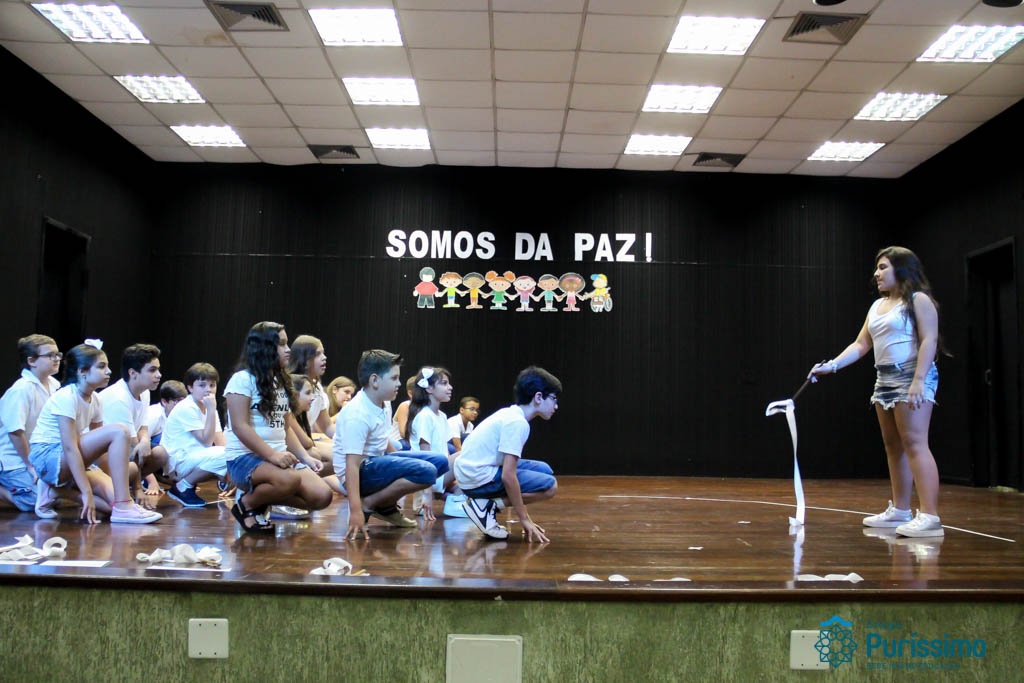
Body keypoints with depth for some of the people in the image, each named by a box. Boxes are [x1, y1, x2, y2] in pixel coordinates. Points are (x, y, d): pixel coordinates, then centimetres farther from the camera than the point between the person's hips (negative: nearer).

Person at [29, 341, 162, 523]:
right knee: (119, 431, -25)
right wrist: (87, 492, -27)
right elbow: (70, 447, -24)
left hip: (70, 462, 8)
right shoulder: (66, 397, -18)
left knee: (115, 499, -13)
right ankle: (122, 508, -27)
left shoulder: (95, 400, 7)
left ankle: (54, 490, 4)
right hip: (47, 457, -8)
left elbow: (100, 446, 9)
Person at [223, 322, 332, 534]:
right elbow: (240, 426, -14)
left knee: (322, 496, -16)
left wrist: (305, 457, 4)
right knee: (290, 479, -37)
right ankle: (247, 504, -7)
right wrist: (272, 455, -24)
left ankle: (261, 498, 6)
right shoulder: (243, 379, -5)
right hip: (244, 457, -7)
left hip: (278, 457, 7)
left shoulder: (281, 382, 20)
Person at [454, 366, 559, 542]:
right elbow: (508, 476, -22)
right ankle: (486, 506, -10)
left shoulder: (510, 414, 12)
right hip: (479, 478, -10)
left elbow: (508, 467, 17)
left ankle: (488, 503, 5)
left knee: (544, 469, 12)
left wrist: (525, 518, 18)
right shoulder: (518, 422, -17)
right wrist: (525, 519, -13)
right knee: (550, 486, -11)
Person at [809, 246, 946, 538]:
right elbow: (860, 344, 17)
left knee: (914, 443, -14)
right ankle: (899, 510, 15)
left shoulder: (918, 300, -4)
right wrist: (832, 365, 5)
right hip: (884, 379, 8)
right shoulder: (877, 306, 19)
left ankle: (930, 516, -15)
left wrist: (918, 380, -22)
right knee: (893, 447, 9)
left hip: (911, 376, -8)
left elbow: (929, 340, -13)